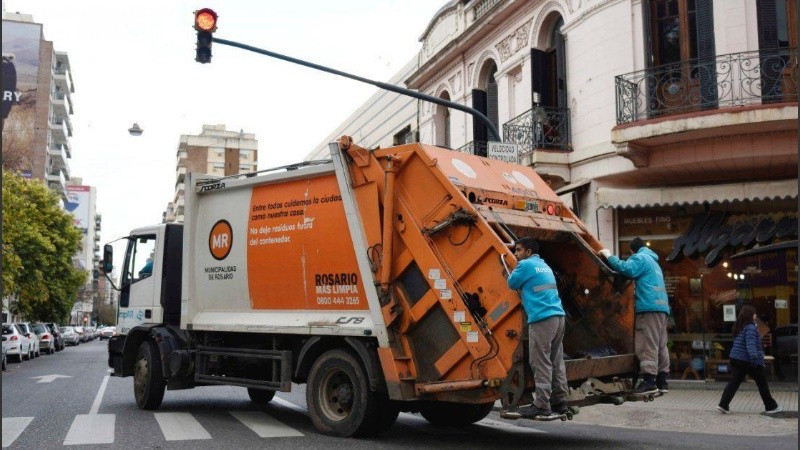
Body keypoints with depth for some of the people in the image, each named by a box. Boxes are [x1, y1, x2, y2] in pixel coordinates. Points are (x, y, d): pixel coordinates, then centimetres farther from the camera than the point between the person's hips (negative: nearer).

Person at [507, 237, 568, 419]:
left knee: (541, 363, -7)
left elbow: (512, 283, 7)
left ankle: (541, 407, -6)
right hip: (558, 317, 9)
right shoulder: (544, 266, 22)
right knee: (556, 361, 11)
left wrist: (515, 270, 22)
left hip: (541, 319, -9)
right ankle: (560, 402, 16)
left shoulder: (526, 264, -3)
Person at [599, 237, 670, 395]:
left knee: (648, 345, -13)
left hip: (649, 307, -10)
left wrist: (609, 256, -9)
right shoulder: (653, 261, 30)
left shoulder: (640, 258, 0)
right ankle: (662, 381, 10)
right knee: (661, 345, 8)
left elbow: (626, 269, -19)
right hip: (662, 306, 10)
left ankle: (649, 380, -18)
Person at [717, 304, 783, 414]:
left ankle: (723, 404, -7)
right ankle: (771, 407, 21)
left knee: (733, 382, 4)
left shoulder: (739, 327, 12)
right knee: (762, 383, 9)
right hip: (749, 360, -8)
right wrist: (754, 357, -38)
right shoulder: (750, 328, -16)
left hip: (735, 359, 8)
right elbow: (750, 344, -29)